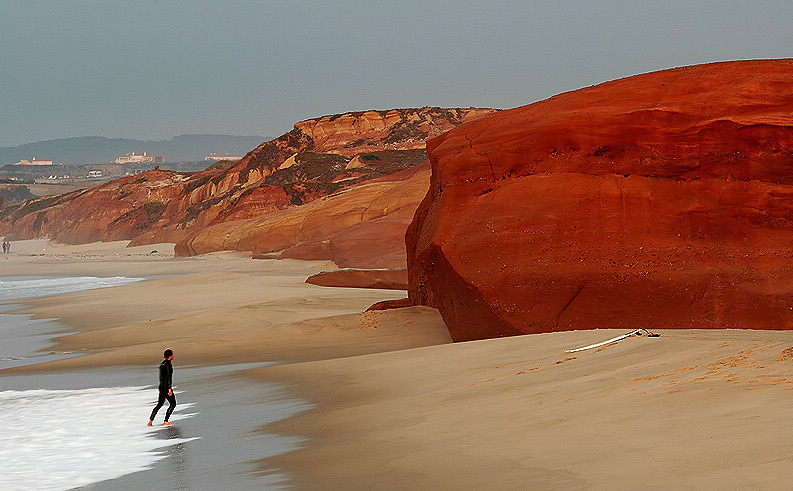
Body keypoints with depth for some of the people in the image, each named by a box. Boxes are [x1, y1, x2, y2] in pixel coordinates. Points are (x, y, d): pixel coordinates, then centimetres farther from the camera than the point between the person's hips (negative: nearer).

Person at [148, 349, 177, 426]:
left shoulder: (162, 363, 13)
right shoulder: (168, 364, -16)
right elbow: (169, 377, -22)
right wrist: (170, 389, -24)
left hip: (161, 386, 9)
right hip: (167, 386, -9)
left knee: (160, 404, 14)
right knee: (173, 403, 2)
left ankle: (150, 421, 5)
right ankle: (166, 421, 2)